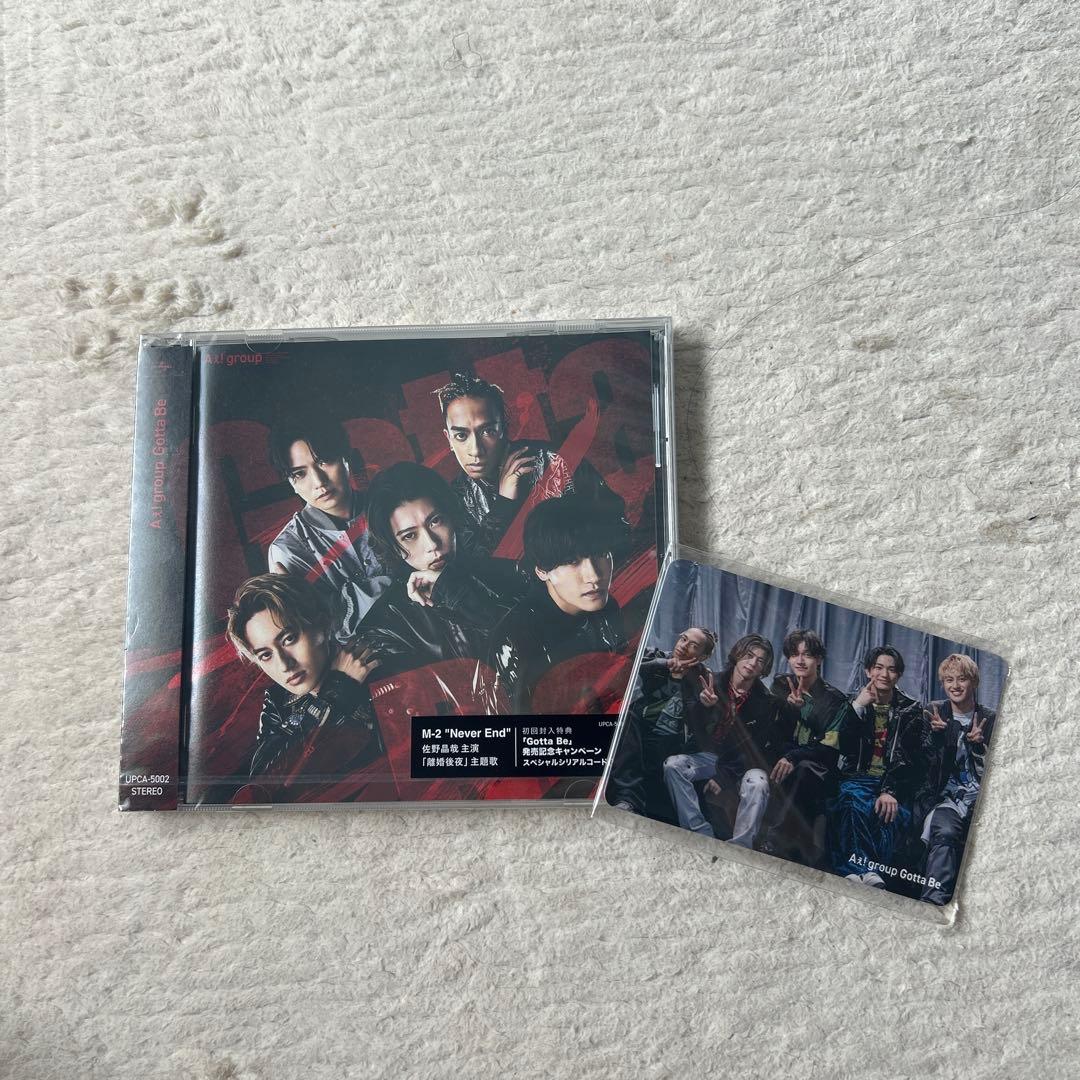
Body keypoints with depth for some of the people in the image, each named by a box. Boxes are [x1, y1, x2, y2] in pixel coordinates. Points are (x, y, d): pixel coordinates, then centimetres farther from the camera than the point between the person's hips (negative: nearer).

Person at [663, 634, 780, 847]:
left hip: (746, 764, -2)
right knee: (672, 765, -23)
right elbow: (695, 733, -4)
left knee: (757, 784, -35)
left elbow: (756, 749, -9)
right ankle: (702, 835, -25)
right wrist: (704, 707, -27)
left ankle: (740, 847, -26)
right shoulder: (712, 685, -5)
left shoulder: (766, 702, -8)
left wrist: (724, 777, -19)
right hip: (711, 756, 2)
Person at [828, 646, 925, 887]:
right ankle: (867, 872, -45)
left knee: (890, 812, -34)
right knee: (854, 805, -35)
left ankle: (854, 871, -43)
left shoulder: (911, 710, 10)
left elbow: (909, 759, -2)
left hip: (894, 783, 0)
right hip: (857, 778, 0)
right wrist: (858, 707, -8)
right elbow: (843, 748, -1)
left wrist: (891, 791, -19)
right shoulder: (853, 702, 13)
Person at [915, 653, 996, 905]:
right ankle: (935, 899, -39)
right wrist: (935, 733, -10)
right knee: (945, 832, -32)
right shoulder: (934, 713, 12)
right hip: (944, 796, 0)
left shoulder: (990, 720, 11)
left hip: (981, 797, 1)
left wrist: (978, 744, -12)